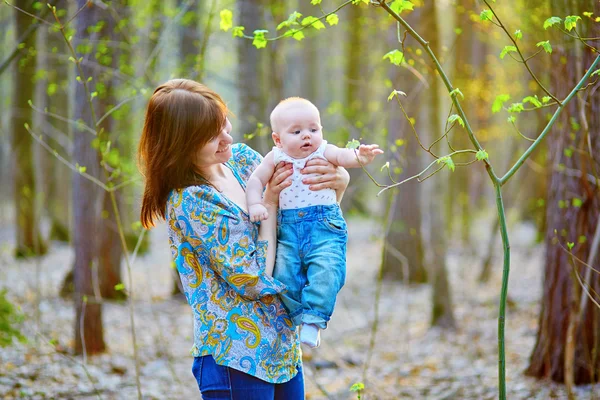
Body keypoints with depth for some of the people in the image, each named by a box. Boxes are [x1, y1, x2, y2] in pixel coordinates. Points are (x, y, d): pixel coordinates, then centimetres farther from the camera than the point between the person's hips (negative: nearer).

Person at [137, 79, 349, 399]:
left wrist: (339, 181, -9)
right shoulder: (188, 201, -18)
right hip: (237, 358, -7)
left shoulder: (241, 158, 3)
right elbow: (254, 281, -19)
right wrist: (269, 203, -13)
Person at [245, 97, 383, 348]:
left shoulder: (324, 152, -1)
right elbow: (256, 180, 6)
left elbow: (343, 156, -20)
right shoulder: (275, 158, 6)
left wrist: (359, 157, -42)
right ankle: (299, 315, 12)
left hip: (325, 226, -2)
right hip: (288, 227, 3)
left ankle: (314, 320, -13)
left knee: (326, 269, -22)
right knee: (284, 273, -9)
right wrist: (255, 204, -13)